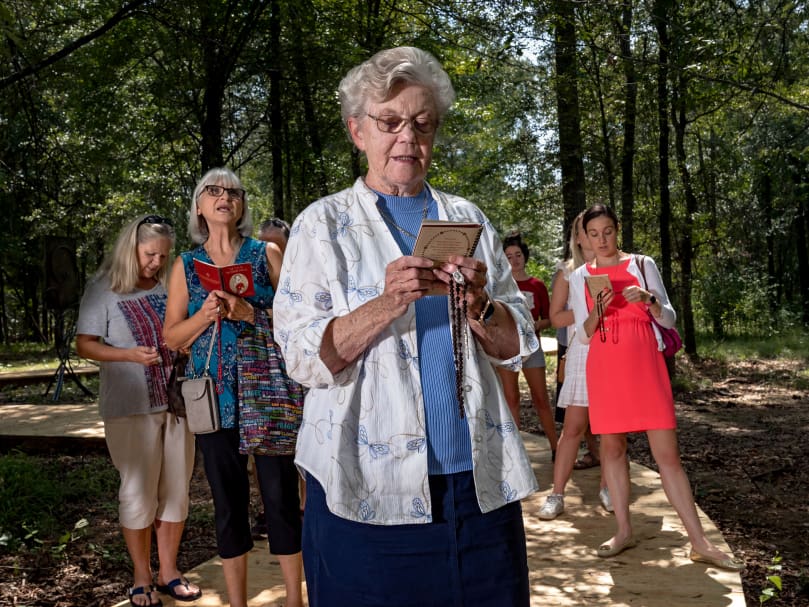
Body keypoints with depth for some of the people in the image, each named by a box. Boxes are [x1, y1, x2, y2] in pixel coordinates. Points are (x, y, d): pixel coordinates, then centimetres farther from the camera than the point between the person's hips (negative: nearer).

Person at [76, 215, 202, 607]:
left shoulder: (168, 287, 8)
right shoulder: (103, 289, -2)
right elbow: (85, 345, -5)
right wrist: (130, 355, -19)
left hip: (176, 402, 4)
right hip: (132, 407, -4)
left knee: (176, 490, 8)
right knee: (138, 492, 3)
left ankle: (168, 572, 22)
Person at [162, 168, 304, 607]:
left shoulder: (267, 254, 4)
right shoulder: (186, 265, 10)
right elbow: (172, 337, 9)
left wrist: (249, 313, -16)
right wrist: (205, 315, -10)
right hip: (215, 397, 2)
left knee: (280, 495, -1)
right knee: (228, 500, 9)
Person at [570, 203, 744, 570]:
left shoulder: (642, 264, 4)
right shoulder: (580, 277, 7)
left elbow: (669, 319, 4)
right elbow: (582, 335, 6)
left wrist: (648, 301, -16)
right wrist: (596, 313, -15)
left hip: (645, 367, -1)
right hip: (605, 370, 2)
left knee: (667, 452, -4)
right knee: (612, 447, 6)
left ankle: (699, 542, 1)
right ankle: (624, 530, 17)